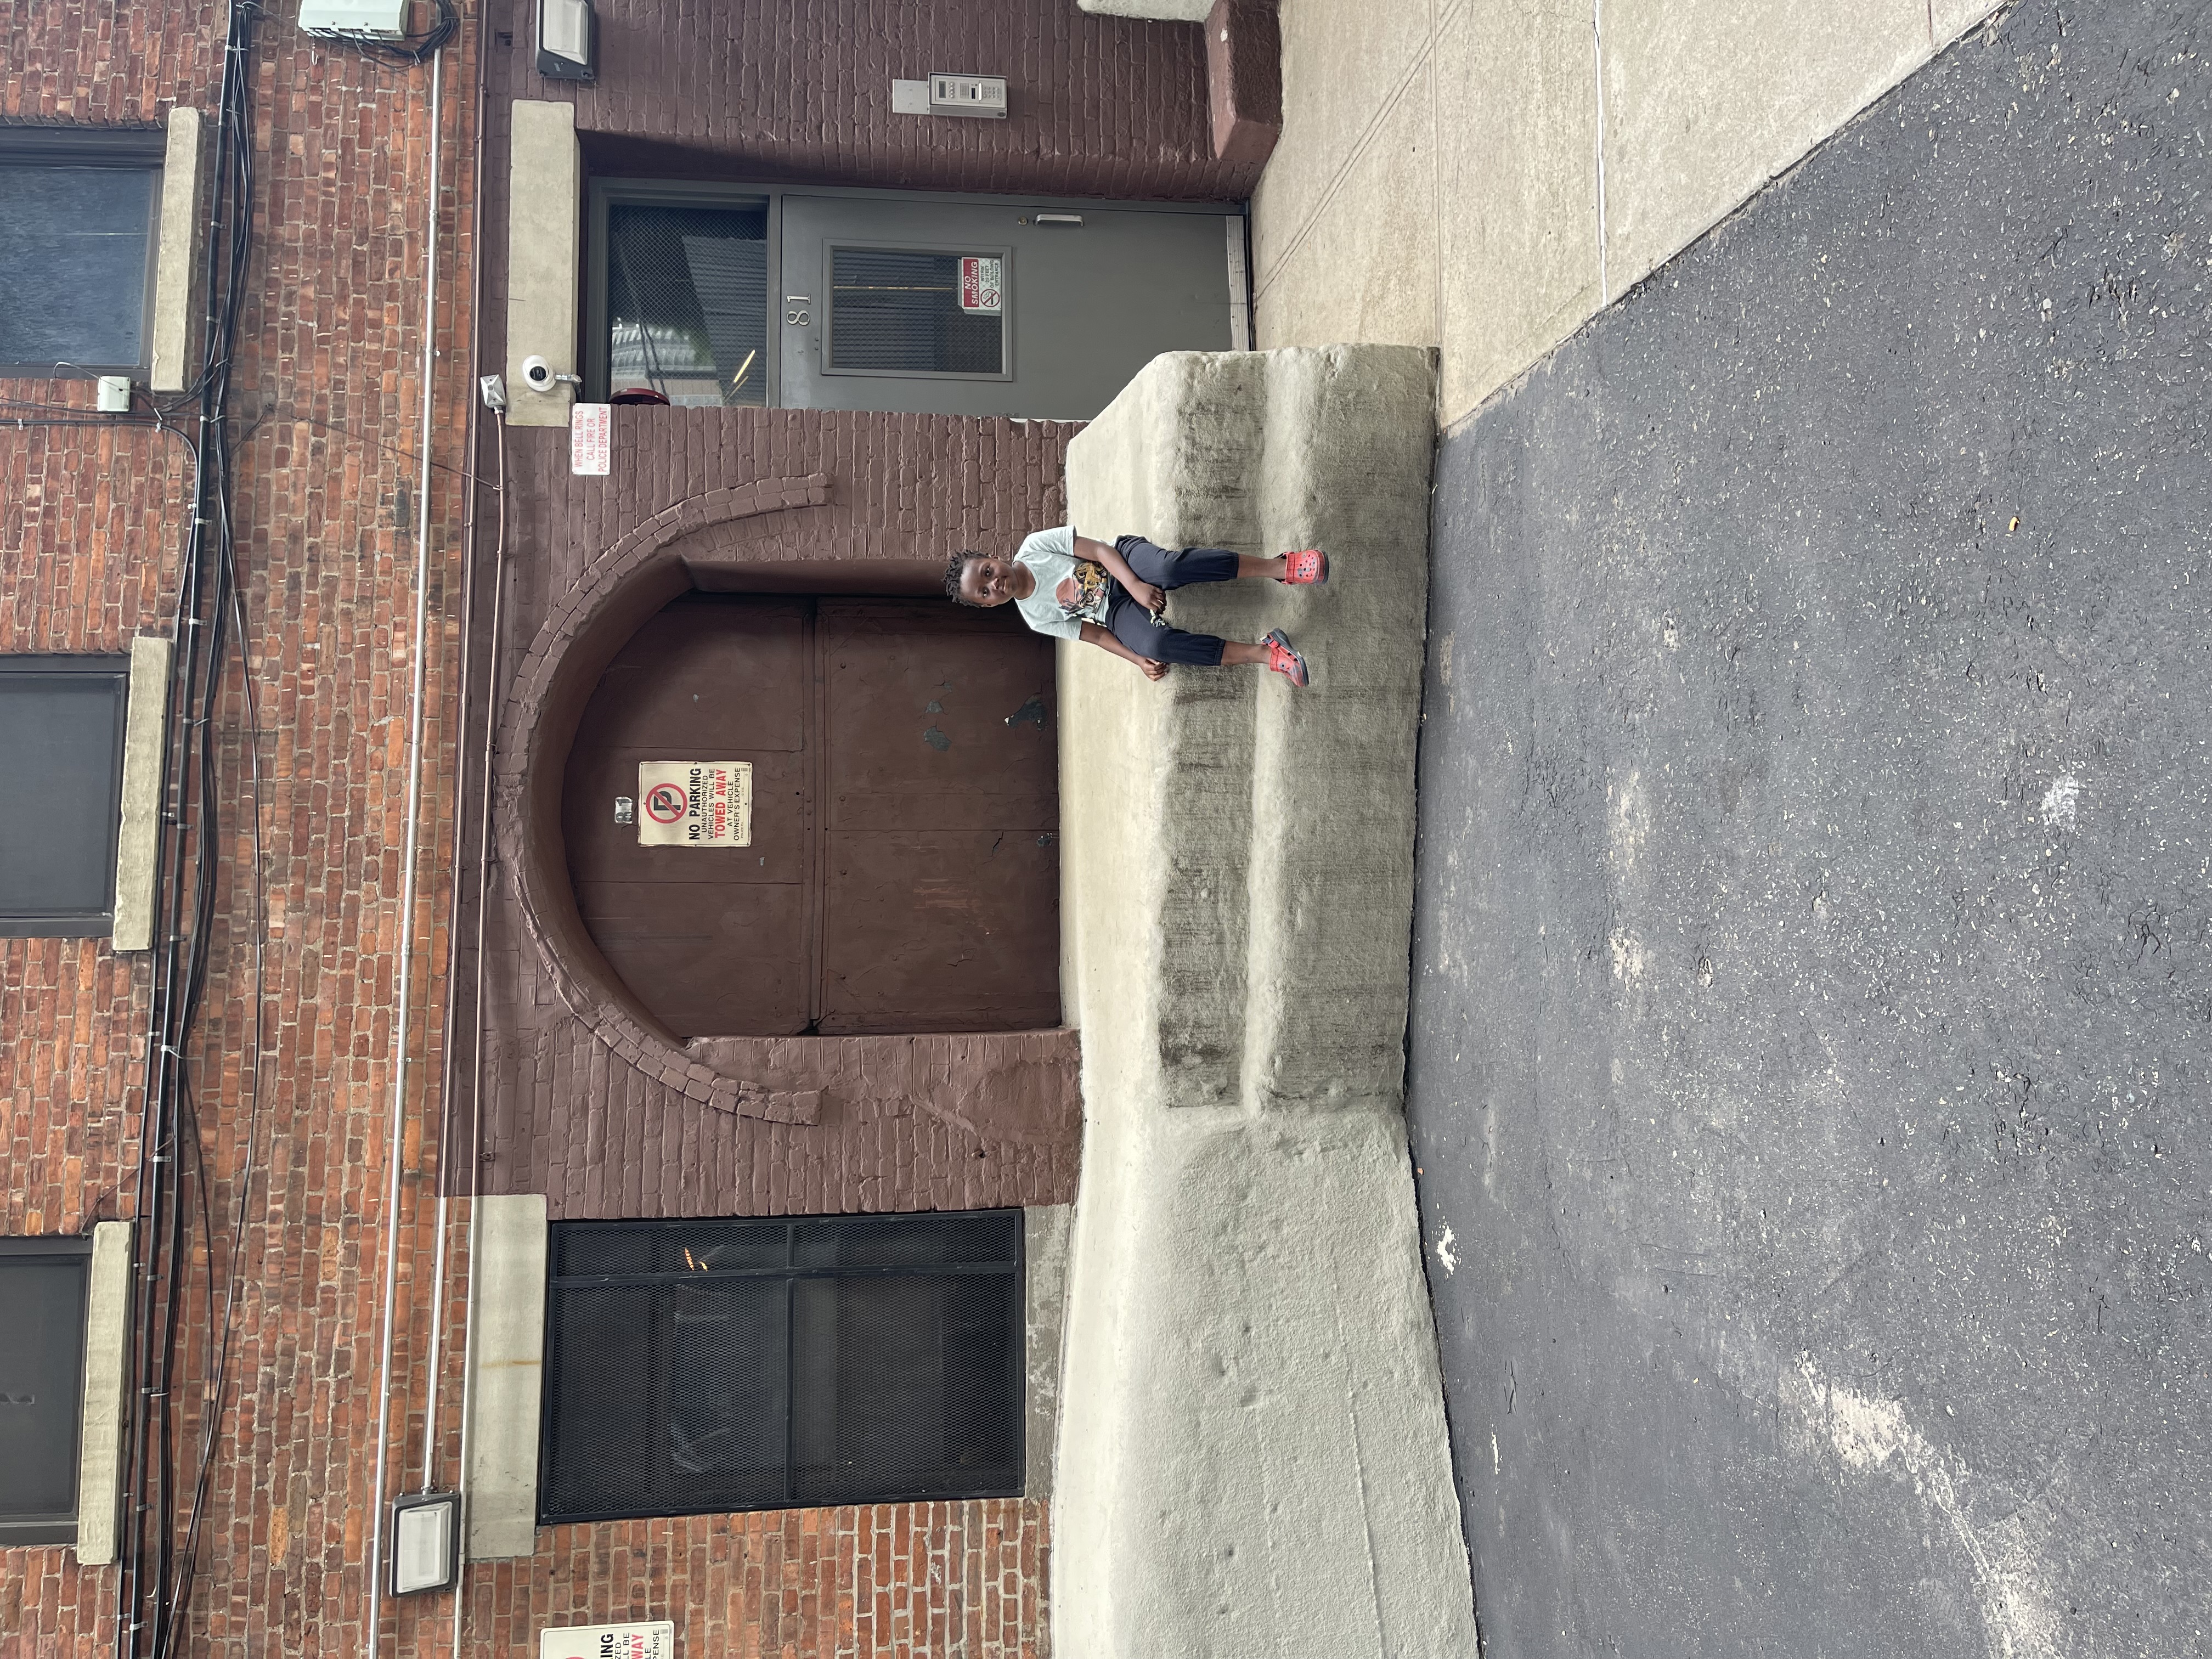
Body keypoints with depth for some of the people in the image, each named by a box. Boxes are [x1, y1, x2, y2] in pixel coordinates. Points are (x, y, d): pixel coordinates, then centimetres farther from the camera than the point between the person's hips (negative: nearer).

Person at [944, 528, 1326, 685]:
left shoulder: (1035, 547, -8)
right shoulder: (1036, 618, 1)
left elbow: (1099, 550, -10)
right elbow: (1095, 635, 4)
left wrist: (1136, 586, -25)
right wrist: (1138, 659, -9)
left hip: (1126, 562, -1)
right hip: (1116, 611, 1)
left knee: (1167, 566, -38)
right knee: (1155, 643, -33)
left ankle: (1279, 567, -35)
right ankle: (1265, 654, -30)